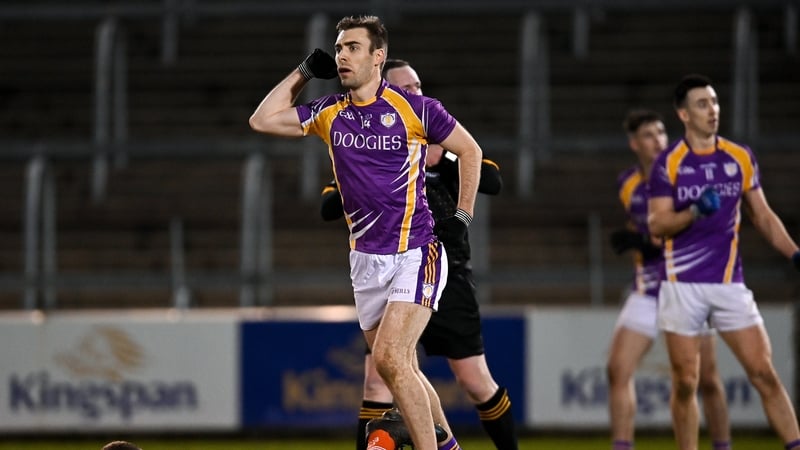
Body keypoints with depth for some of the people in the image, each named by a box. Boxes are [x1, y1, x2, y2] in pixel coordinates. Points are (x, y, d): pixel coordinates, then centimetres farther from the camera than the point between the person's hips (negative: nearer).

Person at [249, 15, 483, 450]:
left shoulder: (413, 108, -7)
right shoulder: (329, 113, 6)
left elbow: (469, 150, 5)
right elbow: (262, 120, 8)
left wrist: (463, 214, 1)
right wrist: (303, 72, 7)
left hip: (416, 252, -6)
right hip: (366, 260, 6)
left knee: (389, 358, -21)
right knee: (402, 370, 11)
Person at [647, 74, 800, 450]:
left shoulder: (740, 158, 6)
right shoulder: (668, 163, -3)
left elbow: (762, 215, 14)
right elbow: (656, 225, -7)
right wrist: (694, 212, -24)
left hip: (729, 284, 2)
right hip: (683, 286, -2)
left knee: (765, 374, -5)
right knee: (685, 383, 1)